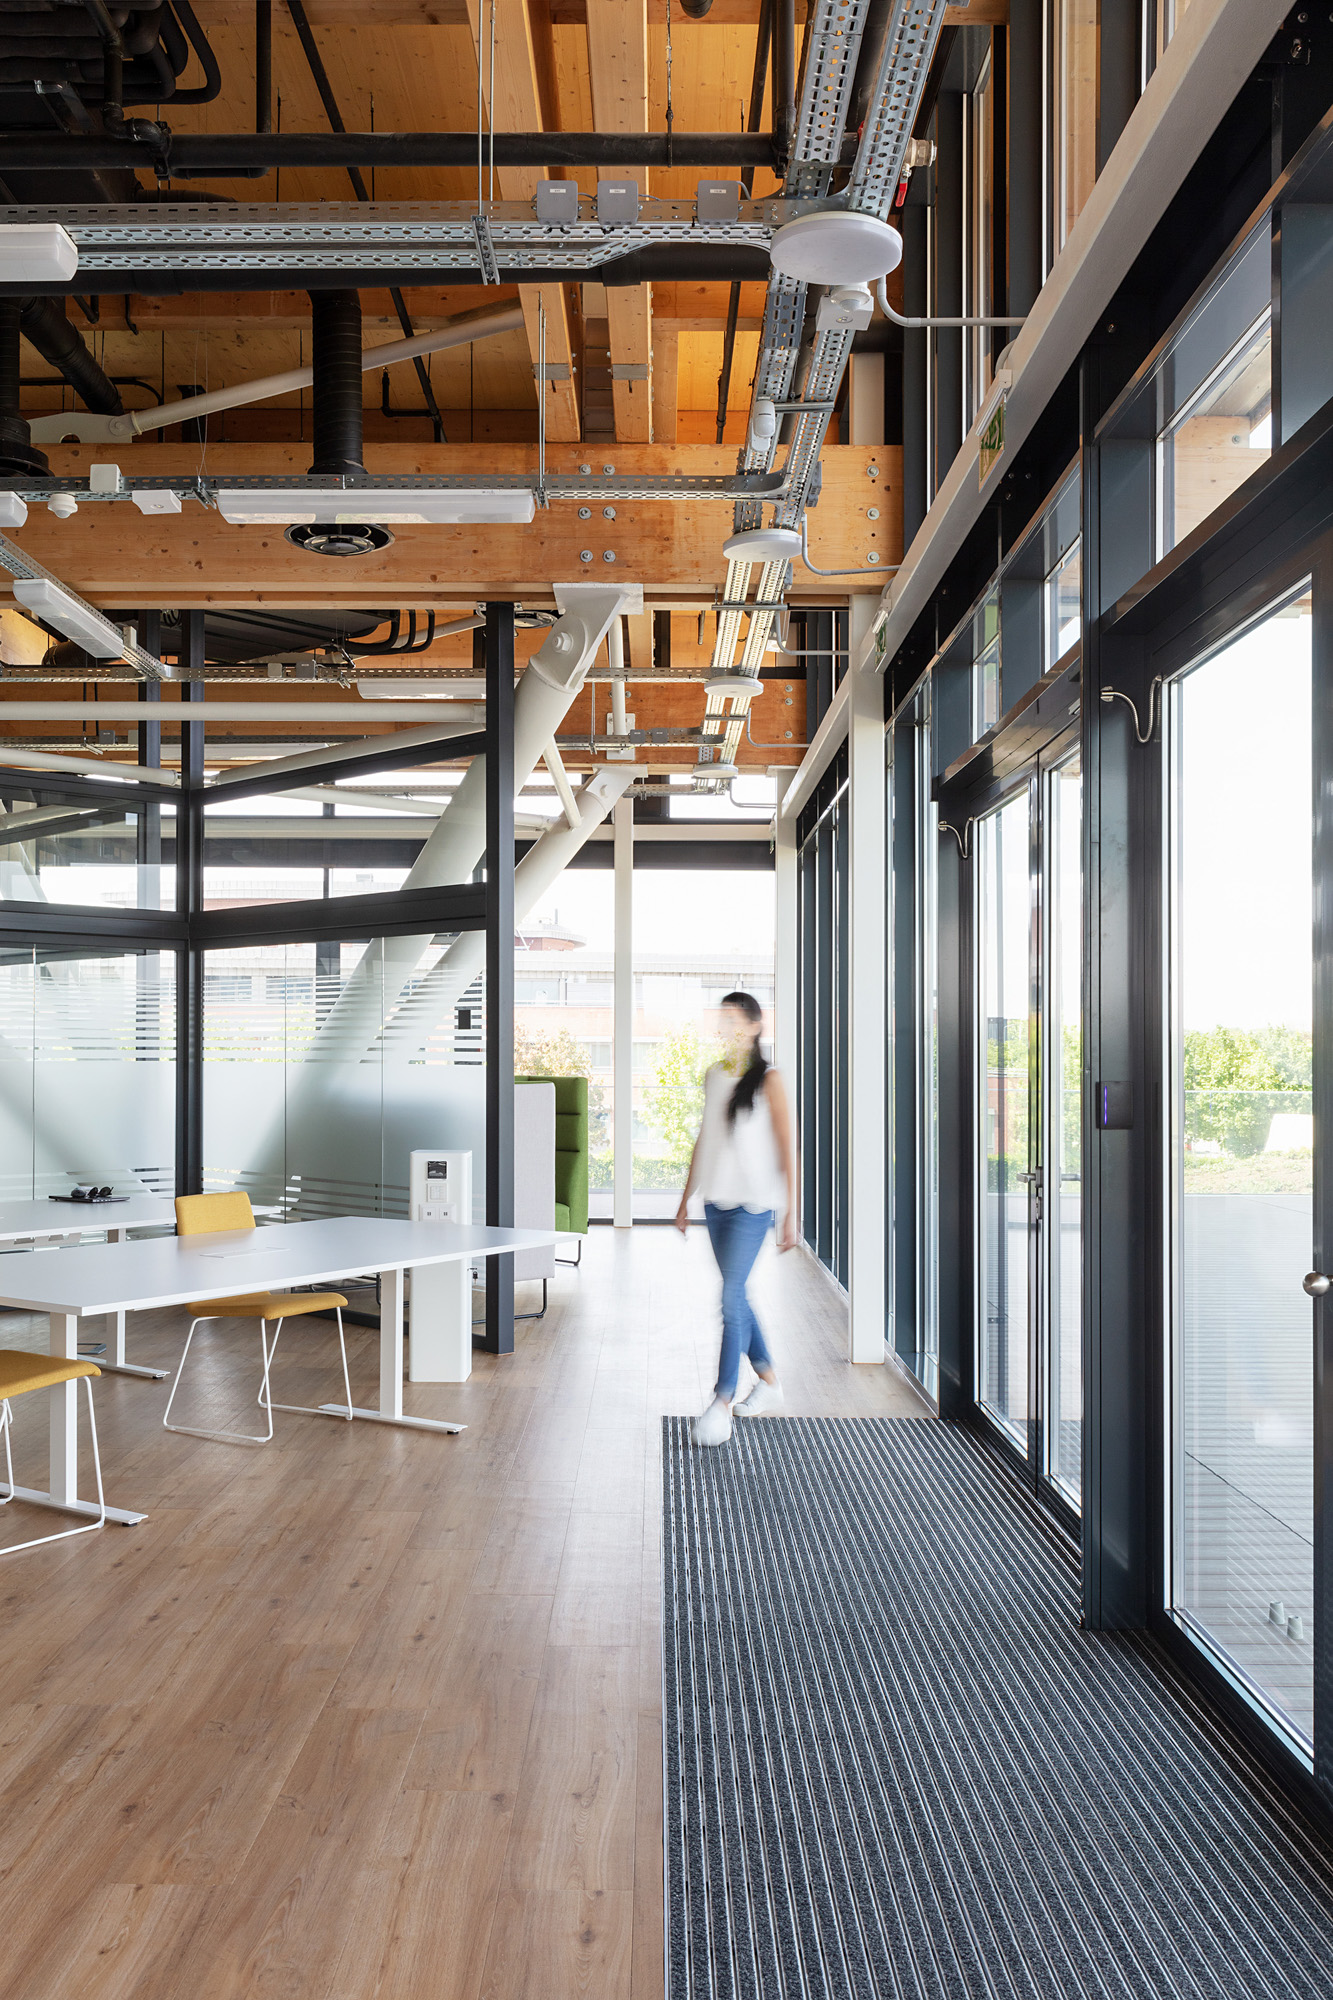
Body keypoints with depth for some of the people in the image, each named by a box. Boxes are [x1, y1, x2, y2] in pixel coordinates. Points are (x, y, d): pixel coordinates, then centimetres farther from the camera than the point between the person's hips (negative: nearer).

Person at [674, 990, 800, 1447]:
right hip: (716, 1200, 6)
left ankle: (722, 1403, -6)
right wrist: (686, 1199, 17)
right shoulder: (713, 1075, 11)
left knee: (732, 1296, -10)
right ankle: (769, 1381, 28)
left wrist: (791, 1215, -11)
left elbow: (787, 1149, -8)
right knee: (737, 1295, 12)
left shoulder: (768, 1079, -7)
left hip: (752, 1203, -6)